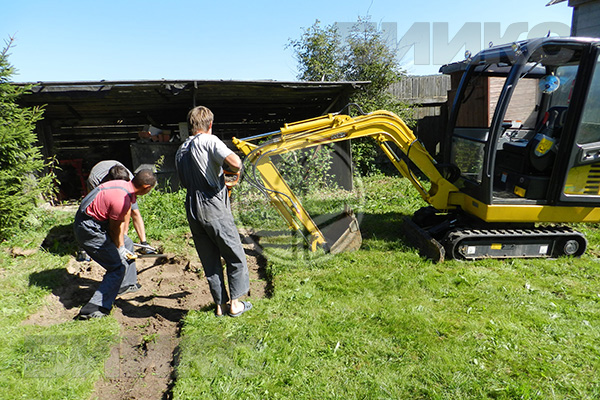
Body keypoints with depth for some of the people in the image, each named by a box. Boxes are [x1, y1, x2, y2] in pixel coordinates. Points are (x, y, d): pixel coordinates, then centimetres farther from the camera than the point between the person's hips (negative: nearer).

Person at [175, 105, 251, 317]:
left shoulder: (181, 150, 16)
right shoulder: (210, 141, -7)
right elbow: (235, 164, -23)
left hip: (192, 211, 7)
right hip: (215, 208, -6)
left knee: (210, 261, 14)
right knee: (236, 258, 9)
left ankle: (220, 305, 21)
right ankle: (235, 304, 15)